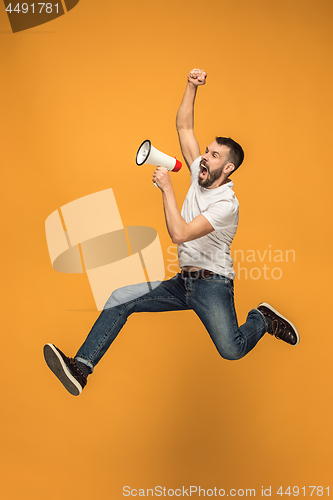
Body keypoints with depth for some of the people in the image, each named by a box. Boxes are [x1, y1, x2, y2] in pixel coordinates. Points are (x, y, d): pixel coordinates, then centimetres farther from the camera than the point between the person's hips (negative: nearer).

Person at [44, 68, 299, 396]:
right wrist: (192, 86, -2)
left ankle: (262, 319, 11)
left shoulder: (226, 203, -16)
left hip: (212, 284, -6)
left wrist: (167, 188, -22)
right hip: (182, 282, 7)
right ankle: (81, 368, -10)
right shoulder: (200, 175, 7)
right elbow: (184, 128, 8)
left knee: (232, 350, -22)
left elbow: (179, 234, -27)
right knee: (120, 298, -8)